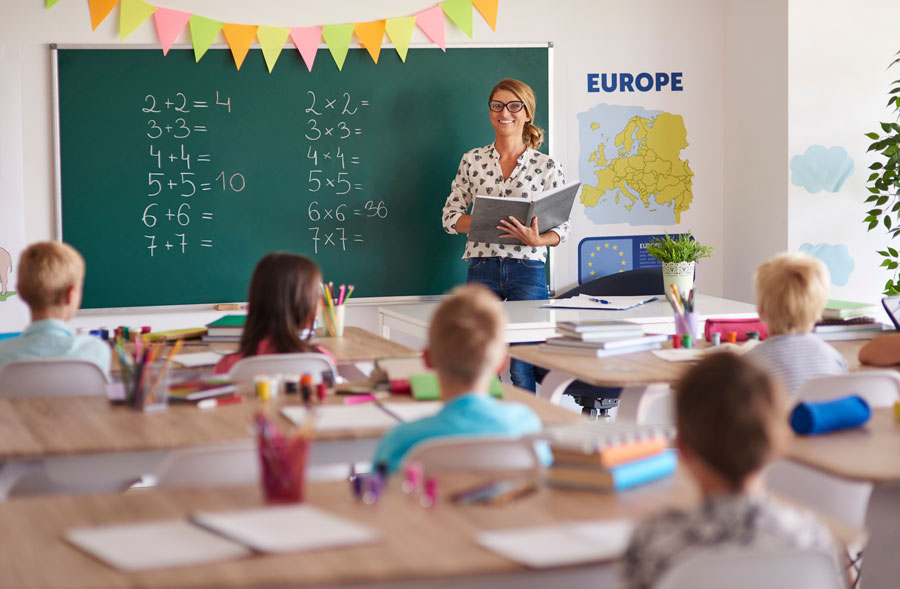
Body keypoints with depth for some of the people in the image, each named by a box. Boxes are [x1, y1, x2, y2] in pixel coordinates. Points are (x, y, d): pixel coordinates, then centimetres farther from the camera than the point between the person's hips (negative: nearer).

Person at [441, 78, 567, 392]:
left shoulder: (547, 166, 4)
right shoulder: (472, 160, 8)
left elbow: (561, 227, 4)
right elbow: (450, 217, 8)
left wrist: (536, 239, -16)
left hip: (528, 269, -1)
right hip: (482, 269, 1)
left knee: (522, 369, -5)